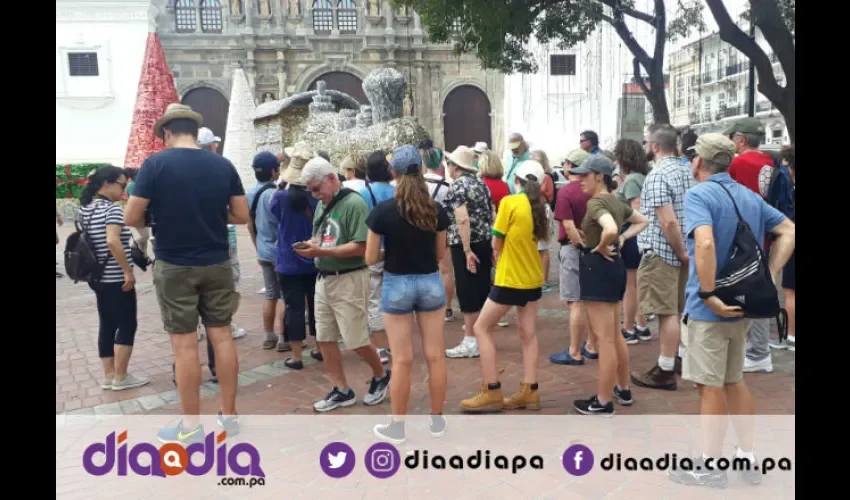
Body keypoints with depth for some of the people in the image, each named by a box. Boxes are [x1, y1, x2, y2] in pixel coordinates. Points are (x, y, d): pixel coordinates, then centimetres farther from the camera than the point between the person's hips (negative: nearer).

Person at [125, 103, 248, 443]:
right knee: (222, 336, 10)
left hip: (174, 267, -3)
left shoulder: (155, 163, -9)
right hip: (217, 265, 3)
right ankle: (229, 417, 19)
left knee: (184, 344, 3)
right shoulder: (223, 165, 1)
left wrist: (156, 220, 11)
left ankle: (191, 427, 14)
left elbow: (131, 218, -10)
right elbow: (242, 216, 3)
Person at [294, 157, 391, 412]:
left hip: (349, 280, -8)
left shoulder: (354, 204, -15)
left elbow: (361, 248, -21)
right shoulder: (322, 205, 9)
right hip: (323, 279, 8)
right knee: (325, 338, 9)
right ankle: (342, 390, 22)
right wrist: (311, 245, -9)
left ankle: (381, 376, 28)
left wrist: (321, 251, -24)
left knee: (356, 341, 1)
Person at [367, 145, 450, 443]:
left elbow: (370, 258, -7)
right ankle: (437, 421, 24)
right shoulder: (437, 210, -3)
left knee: (402, 360, 4)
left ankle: (397, 427, 17)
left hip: (397, 285, -2)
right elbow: (440, 253, 6)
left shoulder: (383, 210, -12)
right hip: (430, 282, 3)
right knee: (435, 355, 10)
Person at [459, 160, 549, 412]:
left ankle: (492, 392, 3)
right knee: (528, 334, 12)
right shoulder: (539, 206, 6)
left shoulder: (509, 202, -13)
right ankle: (529, 391, 14)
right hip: (533, 278, 7)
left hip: (510, 279, -7)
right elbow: (539, 236, 12)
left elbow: (497, 244, -9)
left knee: (481, 328, 3)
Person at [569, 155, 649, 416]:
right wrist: (622, 239, 11)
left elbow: (610, 230, -36)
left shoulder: (596, 203, -17)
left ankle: (603, 402, 7)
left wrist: (601, 248, -18)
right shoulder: (616, 201, 11)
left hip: (597, 267, -10)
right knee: (615, 335, 20)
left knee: (604, 339, -2)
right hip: (614, 266, 10)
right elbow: (642, 221, 24)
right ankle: (623, 389, 32)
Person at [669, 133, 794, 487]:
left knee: (710, 386, 3)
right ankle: (748, 458, 29)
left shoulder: (699, 194, -15)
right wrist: (770, 276, 5)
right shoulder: (750, 196, 10)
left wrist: (708, 294, -24)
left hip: (711, 307, -8)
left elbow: (705, 243, -32)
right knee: (734, 381, 20)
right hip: (743, 302, 8)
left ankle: (710, 467, 16)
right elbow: (788, 231, 11)